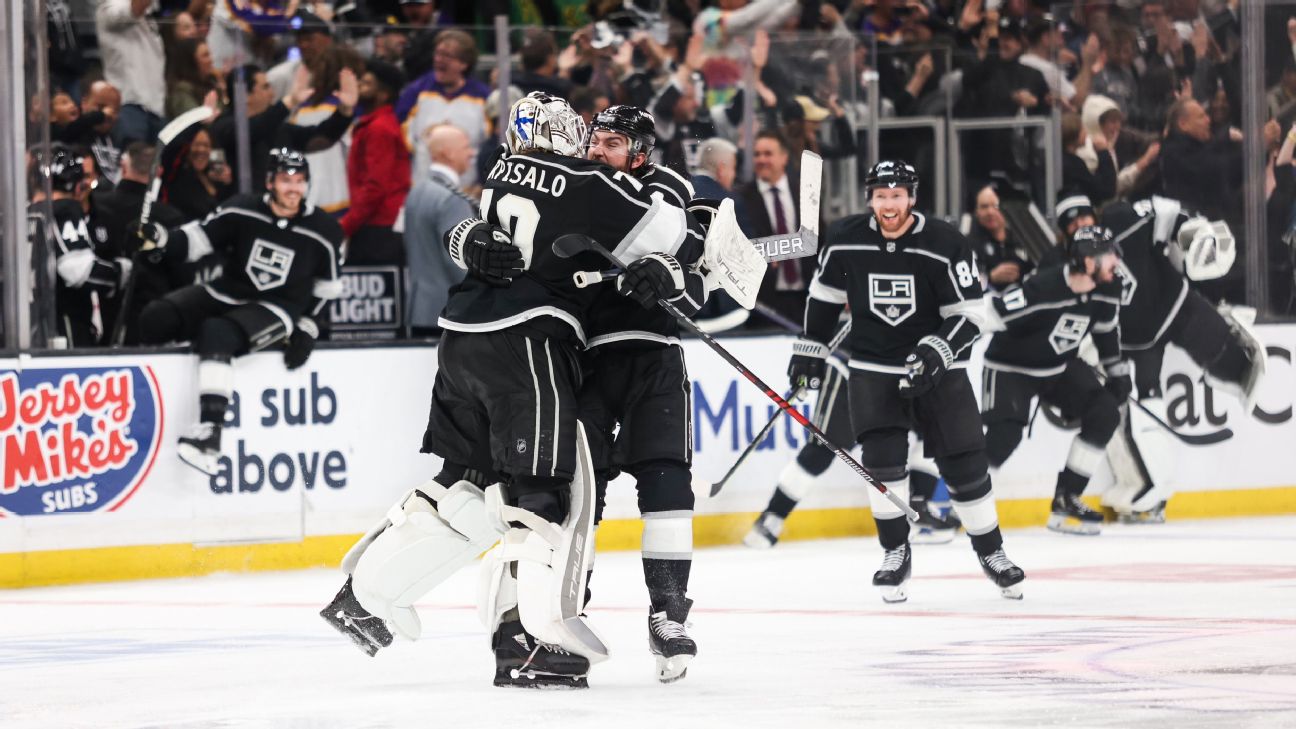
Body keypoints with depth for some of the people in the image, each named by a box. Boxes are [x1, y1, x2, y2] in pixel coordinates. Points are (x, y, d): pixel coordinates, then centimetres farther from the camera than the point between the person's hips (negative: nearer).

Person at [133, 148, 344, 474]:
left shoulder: (323, 231, -4)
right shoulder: (242, 211, -5)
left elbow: (326, 288, 8)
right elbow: (195, 240, -4)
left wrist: (307, 330, -2)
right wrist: (163, 239, -24)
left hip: (275, 310, -4)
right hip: (225, 294, 4)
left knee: (217, 334, -35)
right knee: (155, 319, -19)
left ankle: (210, 435, -44)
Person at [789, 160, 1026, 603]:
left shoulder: (944, 246, -15)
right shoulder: (844, 241, -7)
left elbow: (969, 315, -12)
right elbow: (824, 295, 11)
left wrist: (938, 350, -27)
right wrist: (810, 348, 10)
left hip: (936, 367, -1)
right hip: (874, 368, 1)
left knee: (964, 463, 2)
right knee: (881, 457, -14)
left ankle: (990, 551, 20)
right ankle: (896, 553, 2)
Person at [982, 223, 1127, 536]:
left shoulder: (1106, 290, -8)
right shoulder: (1042, 287, -33)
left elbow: (1105, 330, 12)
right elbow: (990, 314, -33)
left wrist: (1118, 371, 16)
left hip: (1061, 366, 7)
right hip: (1011, 367, -7)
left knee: (1104, 413, -7)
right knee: (1005, 434, -22)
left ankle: (1065, 500, 3)